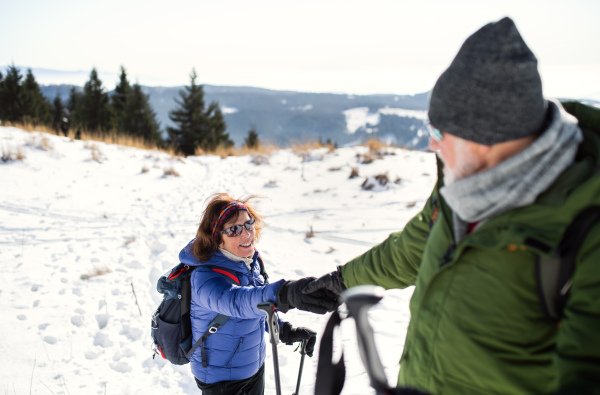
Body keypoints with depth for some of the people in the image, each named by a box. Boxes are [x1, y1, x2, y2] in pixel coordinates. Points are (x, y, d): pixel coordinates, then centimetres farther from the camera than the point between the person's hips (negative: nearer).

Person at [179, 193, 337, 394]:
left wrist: (286, 331, -4)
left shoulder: (250, 261, -6)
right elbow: (235, 301, -51)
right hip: (221, 379, -7)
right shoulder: (206, 276, -30)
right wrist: (286, 293, -68)